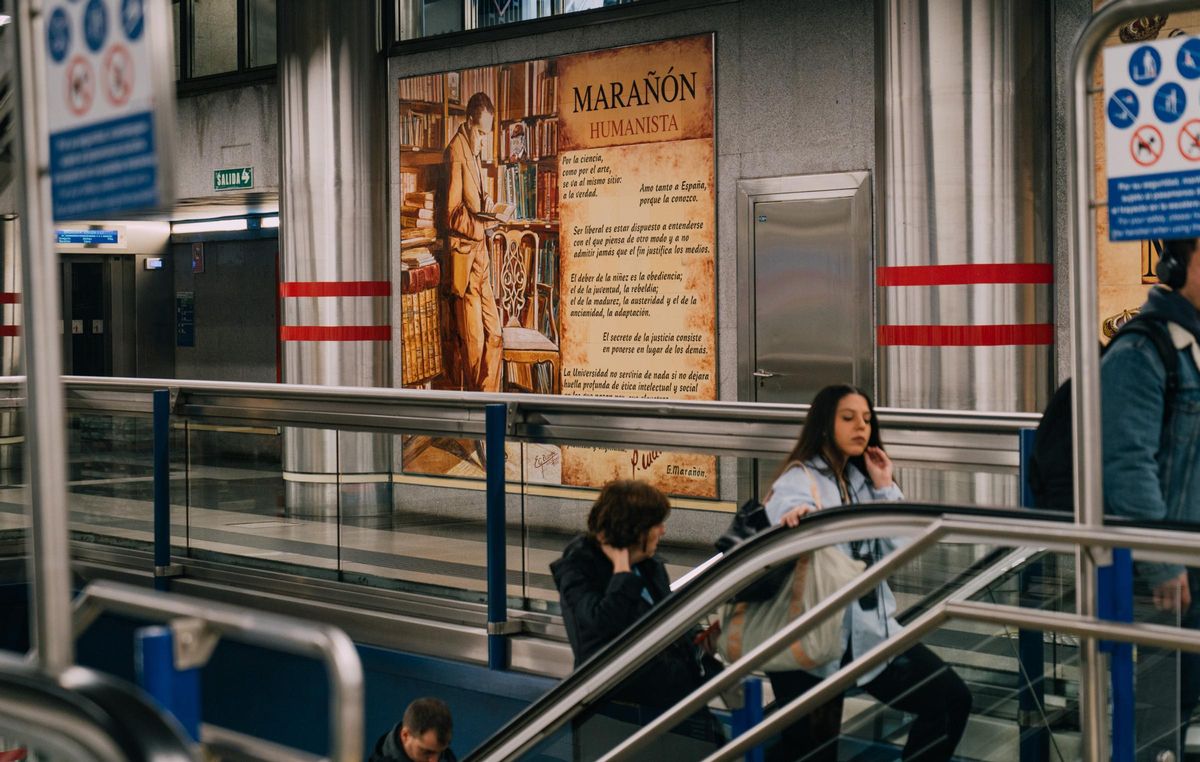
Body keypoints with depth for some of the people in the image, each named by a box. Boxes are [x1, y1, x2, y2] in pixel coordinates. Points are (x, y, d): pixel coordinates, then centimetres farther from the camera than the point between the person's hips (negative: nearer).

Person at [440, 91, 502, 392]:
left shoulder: (474, 152, 16)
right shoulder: (455, 153, -13)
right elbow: (451, 214, -18)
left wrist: (486, 203, 5)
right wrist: (480, 218, -32)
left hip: (479, 254, 9)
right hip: (461, 254, -9)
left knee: (494, 335, 10)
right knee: (473, 341, -4)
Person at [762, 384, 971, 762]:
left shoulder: (862, 479, 14)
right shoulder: (799, 479, -8)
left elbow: (899, 547, 8)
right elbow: (788, 510, -32)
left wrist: (885, 487, 0)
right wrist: (796, 514, -55)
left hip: (871, 628, 7)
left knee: (952, 699, 0)